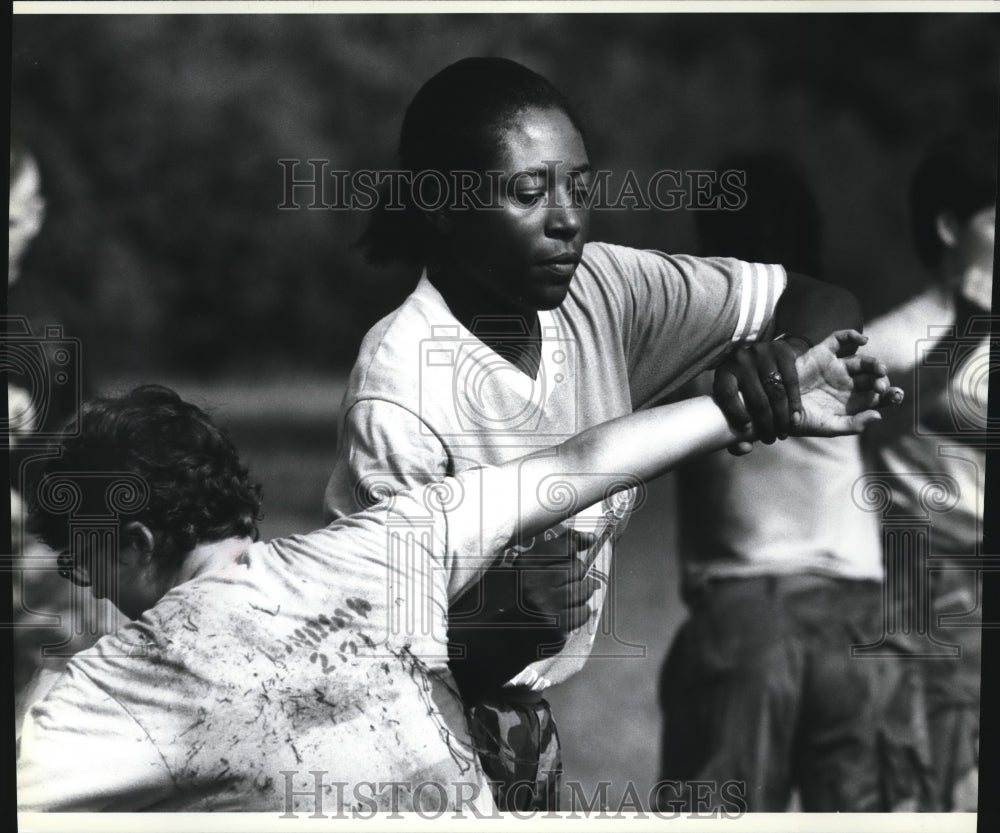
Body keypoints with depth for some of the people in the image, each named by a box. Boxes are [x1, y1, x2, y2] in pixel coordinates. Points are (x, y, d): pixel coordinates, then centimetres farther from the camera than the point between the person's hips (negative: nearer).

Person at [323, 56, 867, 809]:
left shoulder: (602, 291, -11)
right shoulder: (401, 395, -26)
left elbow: (829, 307, -8)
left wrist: (780, 353, -30)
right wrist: (509, 623, -40)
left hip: (521, 709, 6)